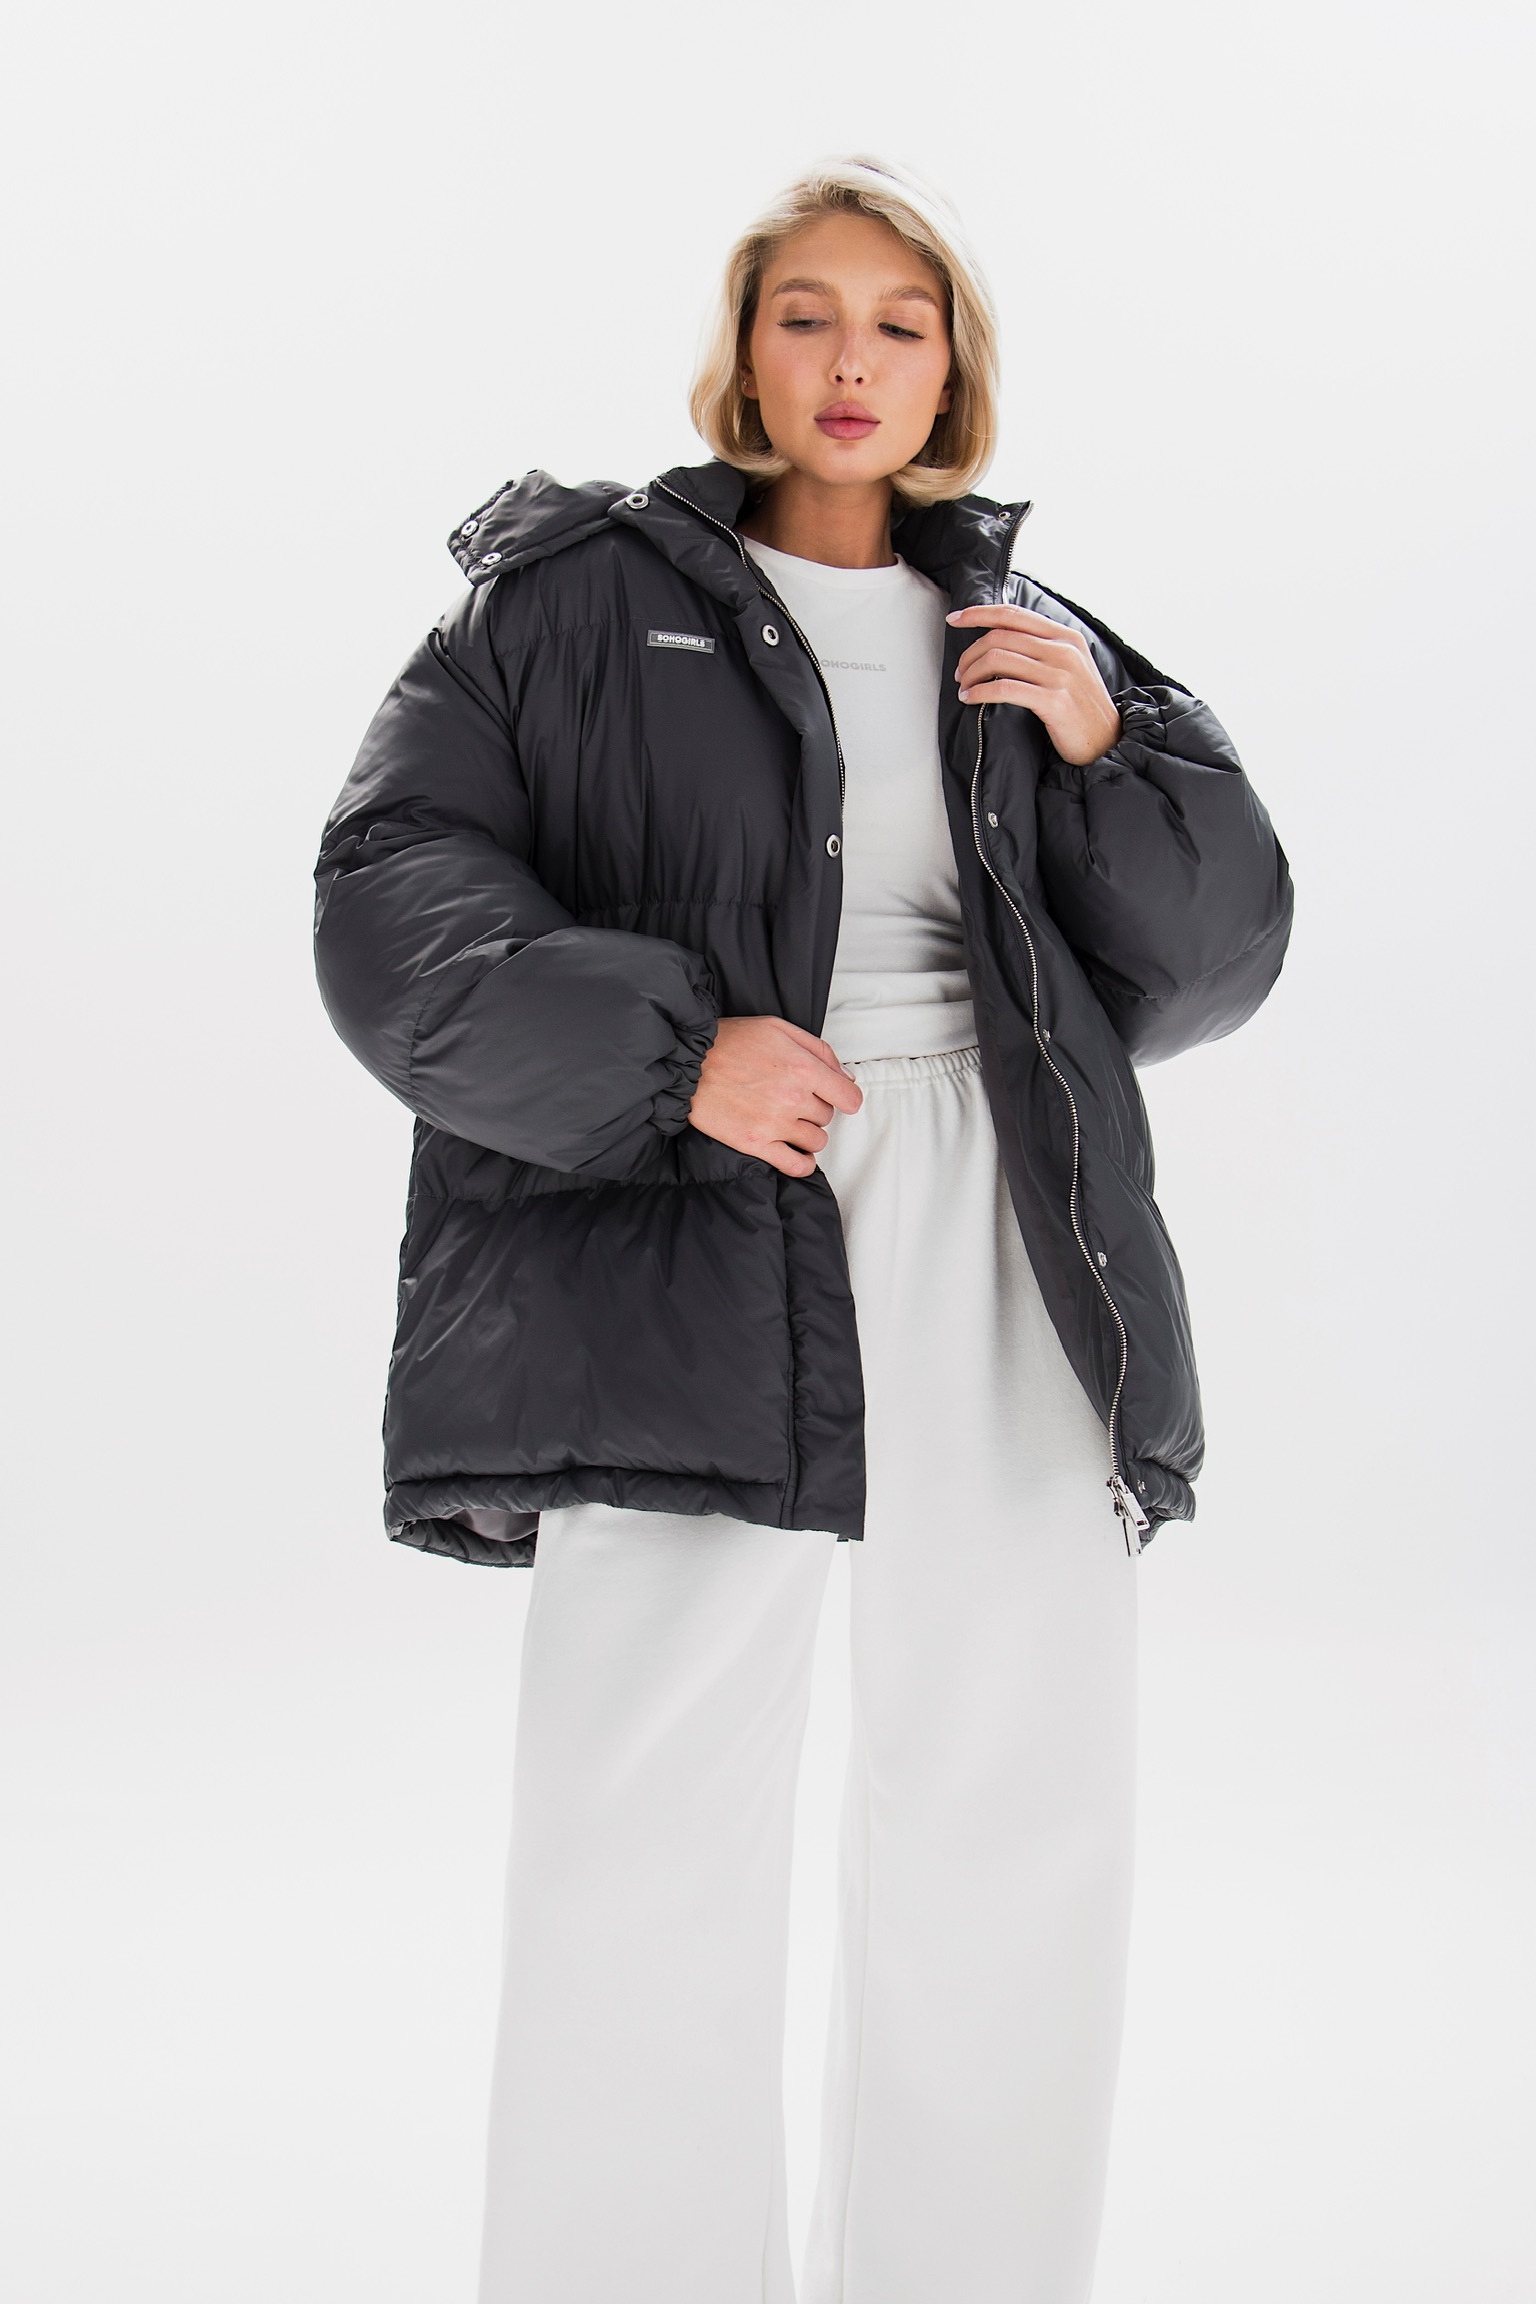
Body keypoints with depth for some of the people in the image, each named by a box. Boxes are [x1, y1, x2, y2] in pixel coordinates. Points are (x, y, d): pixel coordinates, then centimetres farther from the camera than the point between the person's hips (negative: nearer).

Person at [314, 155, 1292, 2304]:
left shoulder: (1031, 640, 19)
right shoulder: (580, 598, 8)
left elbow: (1222, 947, 17)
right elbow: (394, 899, -2)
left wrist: (1107, 748, 0)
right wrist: (666, 1050, -15)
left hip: (1003, 1257, 4)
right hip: (694, 1244, -3)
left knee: (1021, 1843, 7)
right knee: (651, 1860, -6)